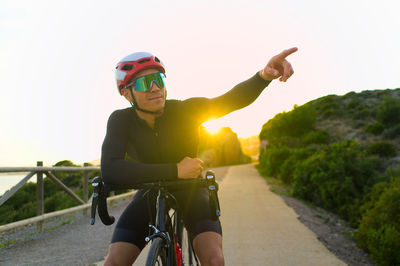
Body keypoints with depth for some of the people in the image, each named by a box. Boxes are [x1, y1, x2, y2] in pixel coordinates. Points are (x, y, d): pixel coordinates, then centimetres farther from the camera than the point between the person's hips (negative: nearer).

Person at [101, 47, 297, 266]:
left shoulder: (183, 110, -22)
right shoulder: (121, 121, -22)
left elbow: (231, 100, -37)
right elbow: (109, 171, -37)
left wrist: (265, 75, -58)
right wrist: (174, 170, -40)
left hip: (190, 192, 0)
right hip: (151, 193, 1)